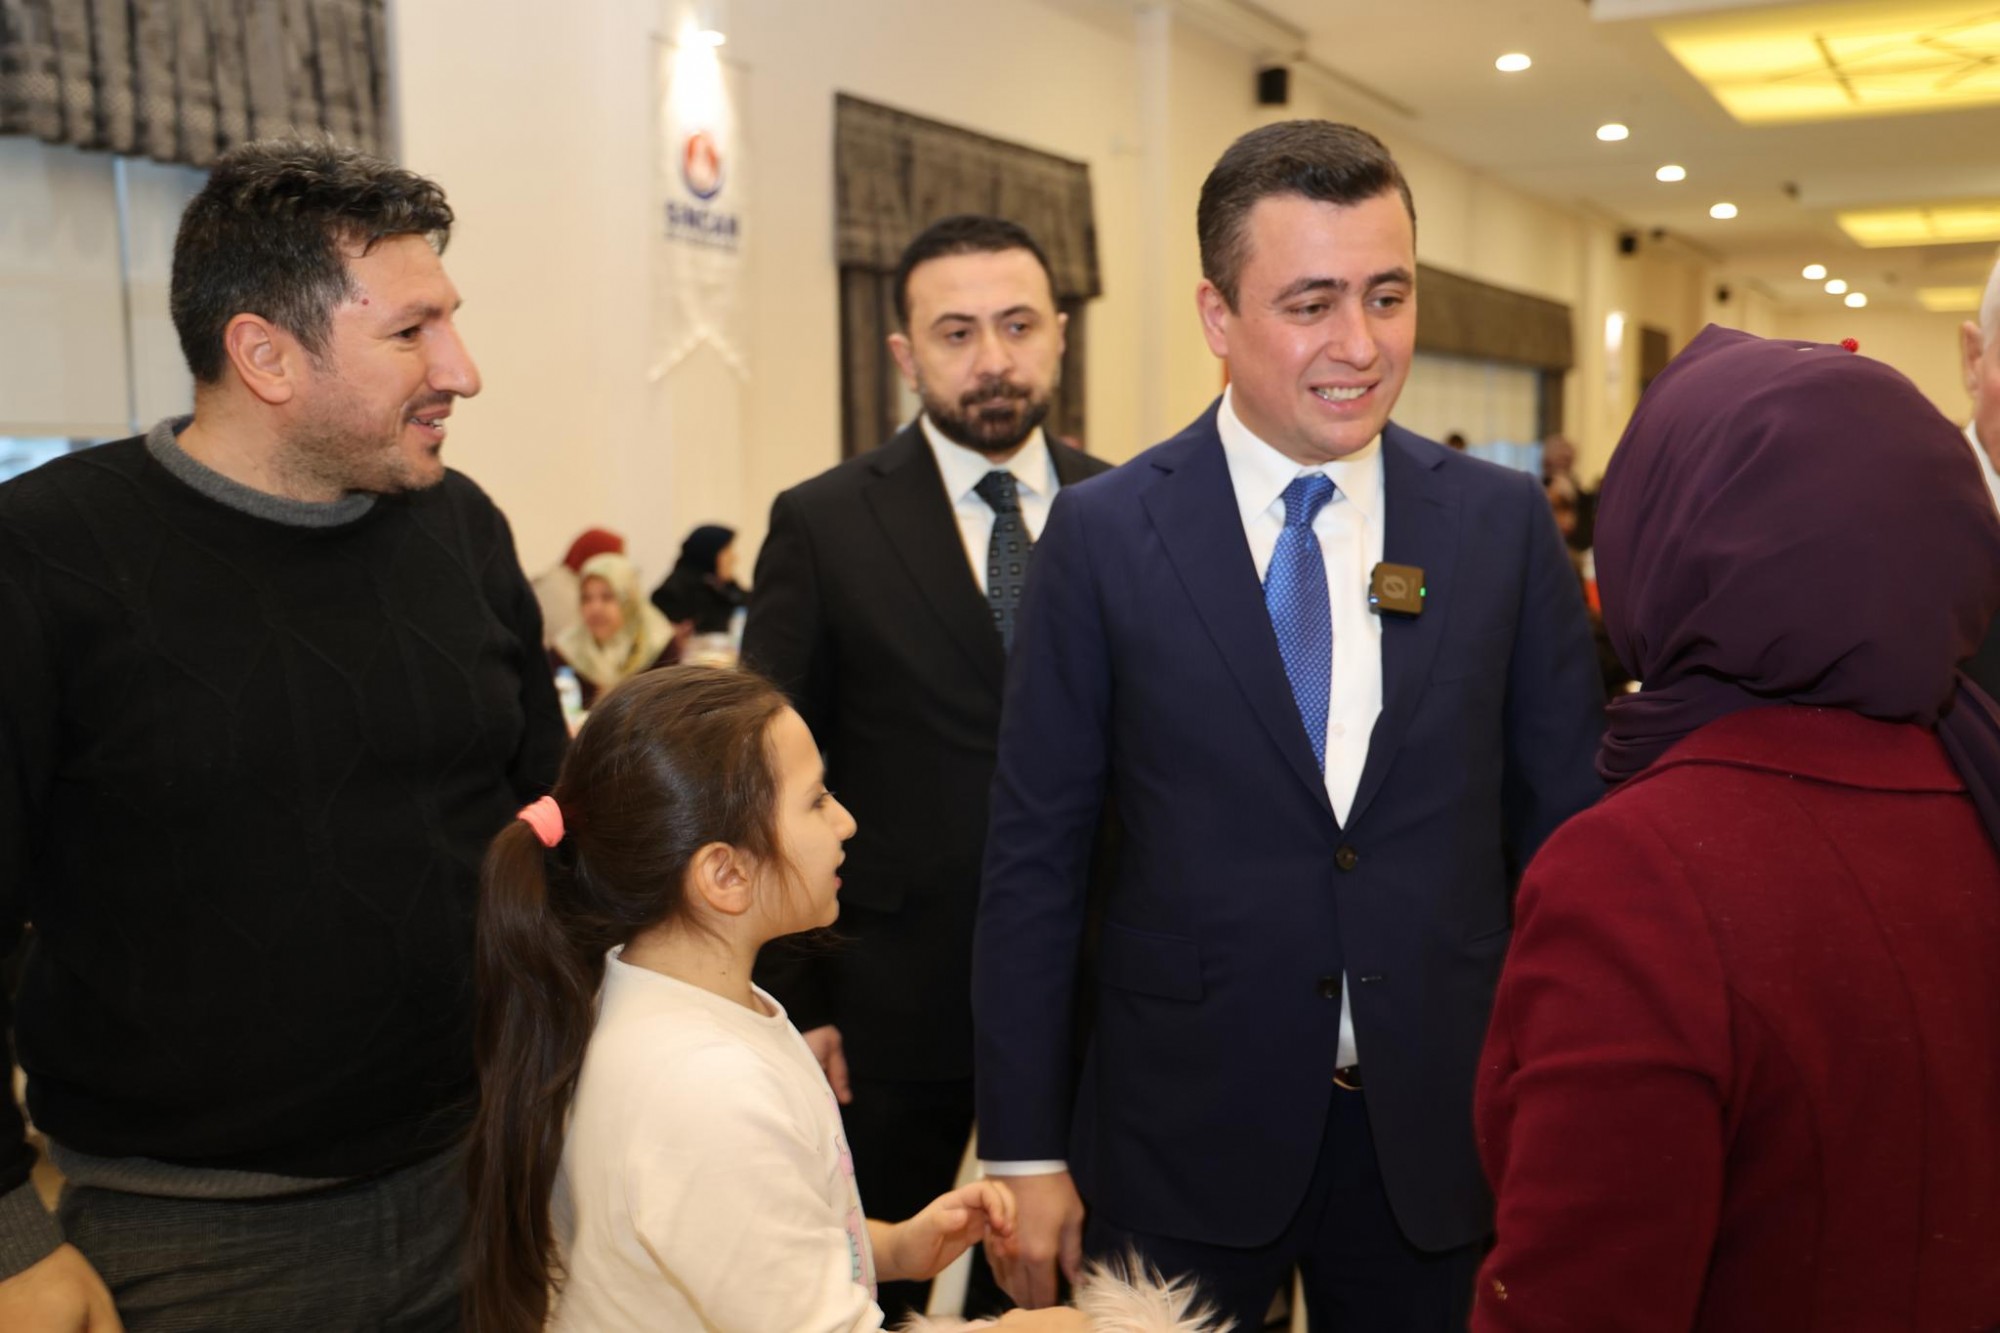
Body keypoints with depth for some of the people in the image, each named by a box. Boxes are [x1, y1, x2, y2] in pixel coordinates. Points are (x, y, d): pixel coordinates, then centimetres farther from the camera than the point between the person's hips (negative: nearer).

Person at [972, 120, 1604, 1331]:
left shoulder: (1504, 523, -2)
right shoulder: (1104, 535, -8)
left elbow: (1565, 825, 3)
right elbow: (1035, 858, -5)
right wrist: (1026, 1152, -4)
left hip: (1442, 1135, 2)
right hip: (1182, 1136, -1)